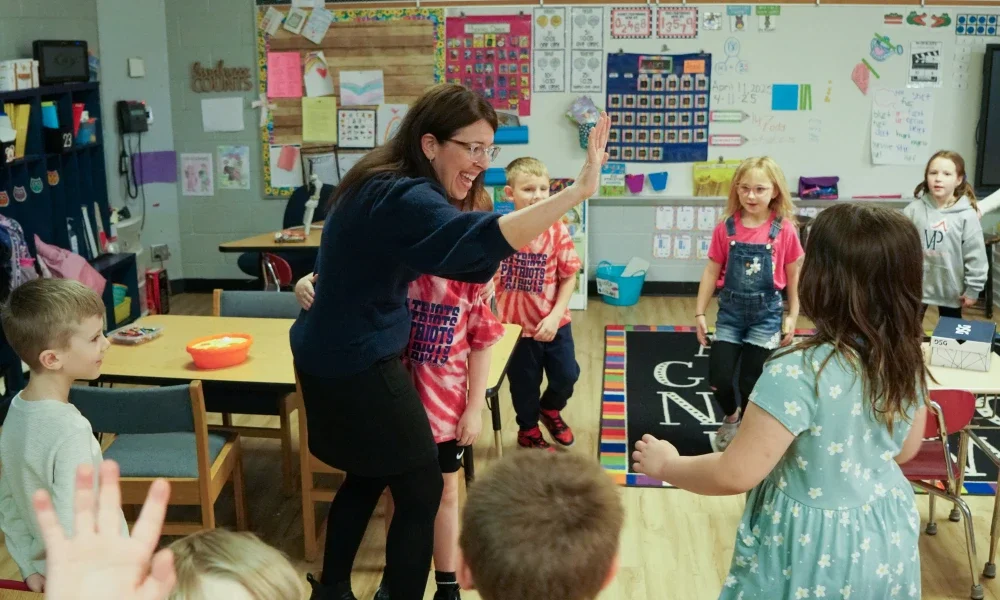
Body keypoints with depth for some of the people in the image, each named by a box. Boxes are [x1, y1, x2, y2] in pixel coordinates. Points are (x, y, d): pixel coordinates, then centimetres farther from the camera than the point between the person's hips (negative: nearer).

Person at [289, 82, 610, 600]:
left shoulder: (383, 183, 7)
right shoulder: (404, 198, -26)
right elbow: (481, 239, -44)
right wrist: (579, 190, -49)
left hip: (330, 355, 10)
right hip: (358, 365, -10)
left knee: (367, 476, 25)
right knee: (421, 491, 2)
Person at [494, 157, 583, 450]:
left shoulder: (557, 230, -11)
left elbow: (569, 277, -7)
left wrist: (555, 316, -14)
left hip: (554, 323, 1)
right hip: (516, 324, -1)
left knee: (567, 375, 10)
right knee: (524, 384, 15)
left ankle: (550, 409, 44)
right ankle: (528, 429, 44)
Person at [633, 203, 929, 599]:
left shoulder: (799, 374, -30)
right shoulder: (906, 362, -9)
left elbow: (735, 475, -25)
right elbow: (905, 449, 8)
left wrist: (666, 465, -9)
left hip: (816, 547, -6)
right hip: (887, 535, 7)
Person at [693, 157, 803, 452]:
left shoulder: (784, 230, -9)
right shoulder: (726, 228, -5)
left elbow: (794, 276, -1)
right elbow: (712, 272, 0)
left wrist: (792, 317, 0)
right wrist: (700, 313, -1)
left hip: (766, 313, -1)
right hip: (731, 311, 2)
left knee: (751, 383, 4)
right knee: (718, 378, -1)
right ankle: (731, 417, 32)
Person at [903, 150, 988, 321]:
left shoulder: (967, 215, -13)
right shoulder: (914, 209, -9)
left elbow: (975, 256, -8)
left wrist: (973, 289, -6)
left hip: (951, 289, -1)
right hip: (915, 285, 1)